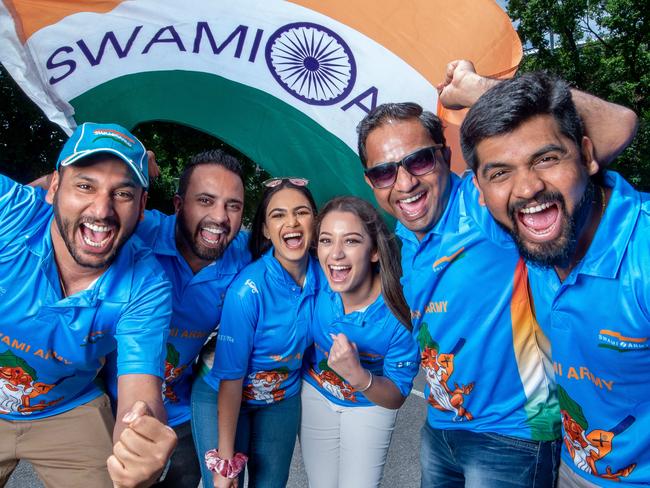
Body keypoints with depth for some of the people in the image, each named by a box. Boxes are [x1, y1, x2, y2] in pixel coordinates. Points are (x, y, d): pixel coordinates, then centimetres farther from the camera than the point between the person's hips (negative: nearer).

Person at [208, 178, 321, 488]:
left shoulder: (321, 276, -15)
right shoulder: (248, 290, -29)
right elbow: (230, 376, -23)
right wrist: (225, 461, -18)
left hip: (283, 399, 4)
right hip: (225, 400, -4)